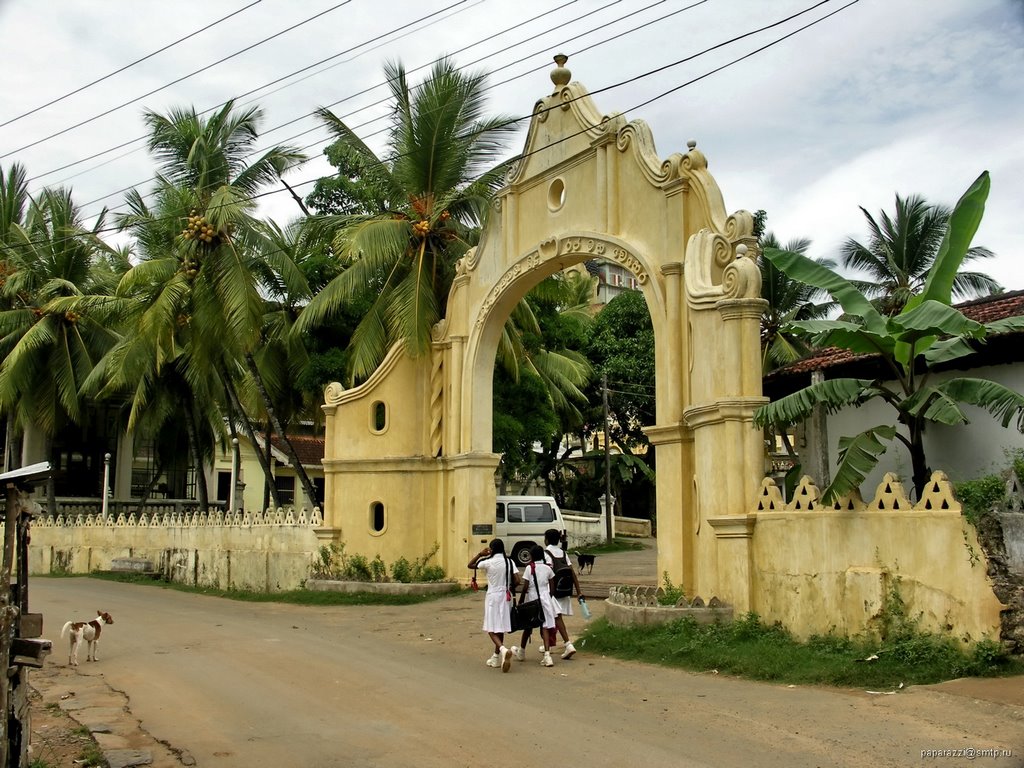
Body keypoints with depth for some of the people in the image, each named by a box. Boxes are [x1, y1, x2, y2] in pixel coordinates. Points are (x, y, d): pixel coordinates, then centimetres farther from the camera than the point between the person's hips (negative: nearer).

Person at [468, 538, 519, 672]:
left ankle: (503, 649, -30)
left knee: (491, 629, -4)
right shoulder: (509, 562, 0)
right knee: (500, 628, 17)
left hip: (493, 596, -5)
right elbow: (517, 581, -4)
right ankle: (496, 658, 24)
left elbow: (470, 565, 2)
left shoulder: (488, 562, -10)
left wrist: (480, 554, 8)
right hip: (506, 596, 5)